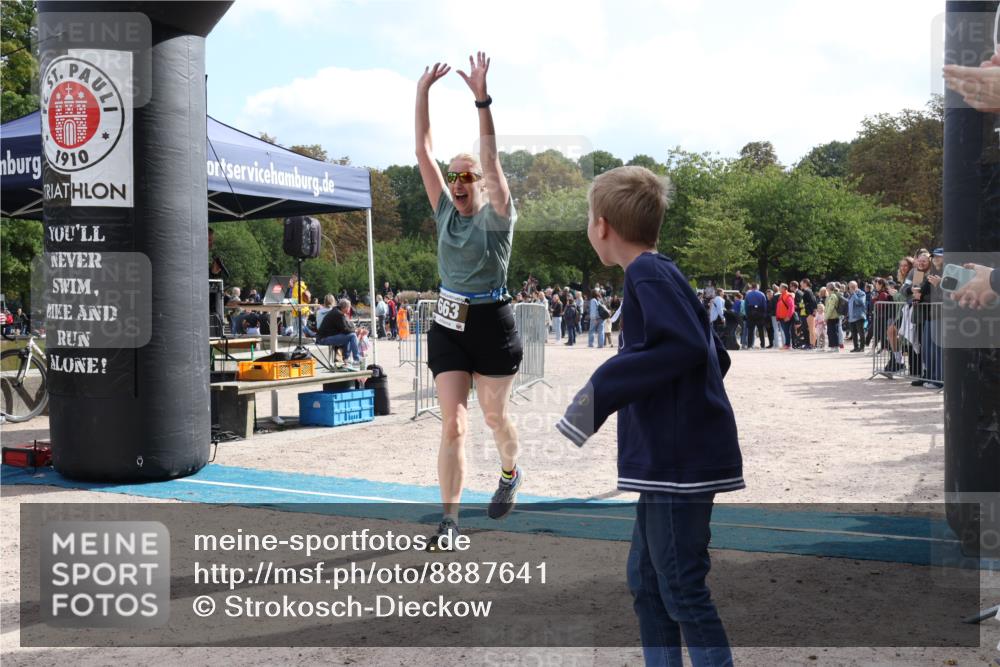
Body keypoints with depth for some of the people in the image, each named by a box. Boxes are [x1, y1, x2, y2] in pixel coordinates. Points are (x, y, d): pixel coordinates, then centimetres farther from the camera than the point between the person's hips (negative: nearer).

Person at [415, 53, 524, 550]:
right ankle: (449, 519, 1)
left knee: (494, 416, 12)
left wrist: (481, 98, -29)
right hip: (448, 325, 3)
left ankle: (510, 474, 43)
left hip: (492, 324, -3)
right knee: (452, 423, -3)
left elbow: (491, 159, -20)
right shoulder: (445, 211, 5)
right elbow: (423, 153, 0)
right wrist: (423, 93, -7)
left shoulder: (496, 216, -6)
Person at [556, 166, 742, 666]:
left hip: (679, 460, -10)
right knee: (646, 582, 16)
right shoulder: (661, 273, 15)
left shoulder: (649, 274, -12)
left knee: (683, 591, -2)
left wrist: (602, 388, -22)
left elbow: (687, 346, -26)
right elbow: (717, 356, 17)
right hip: (669, 459, 10)